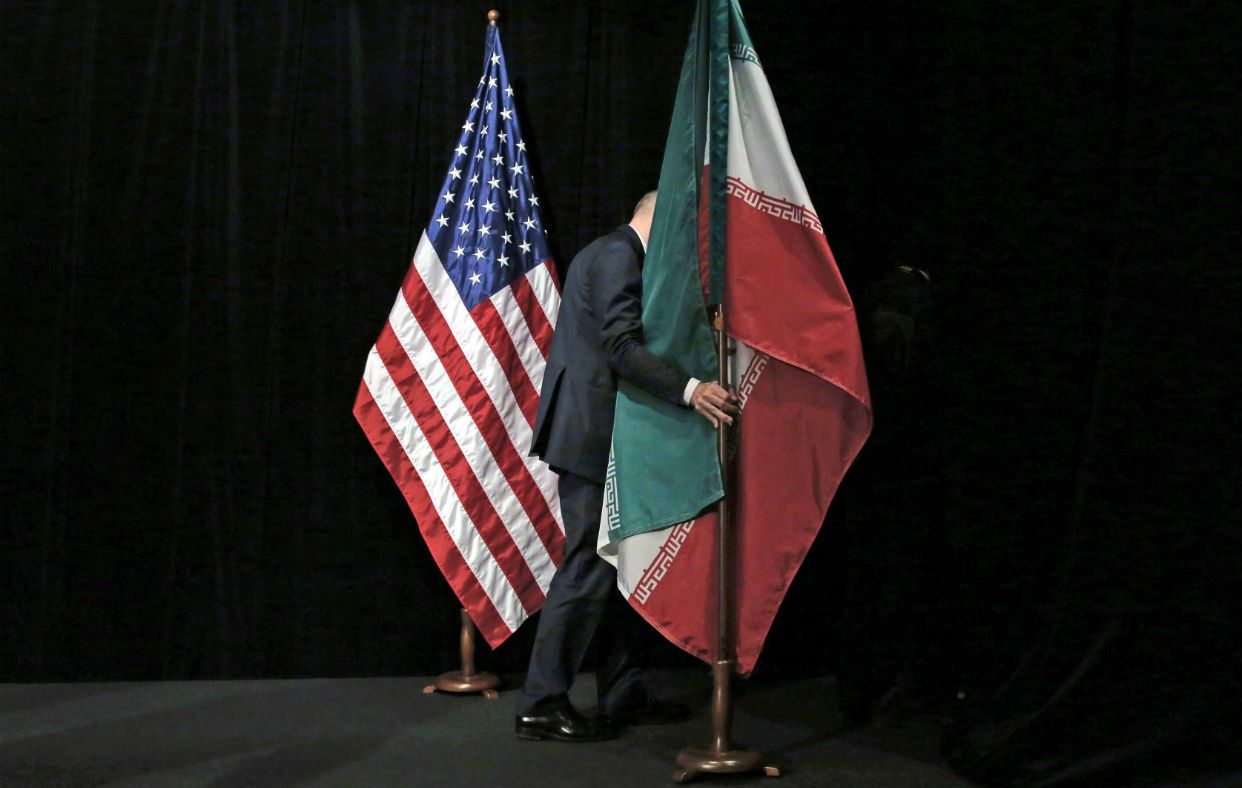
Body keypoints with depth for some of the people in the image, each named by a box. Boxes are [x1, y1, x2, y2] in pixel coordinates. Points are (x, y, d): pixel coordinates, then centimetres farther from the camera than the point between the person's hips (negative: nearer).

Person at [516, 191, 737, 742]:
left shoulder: (611, 253, 21)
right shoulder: (618, 256, -12)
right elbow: (623, 346, -25)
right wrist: (689, 390, -35)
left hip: (593, 436, 11)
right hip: (593, 436, -11)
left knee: (610, 566, 14)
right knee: (587, 569, -8)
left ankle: (622, 695, 21)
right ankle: (541, 705, -3)